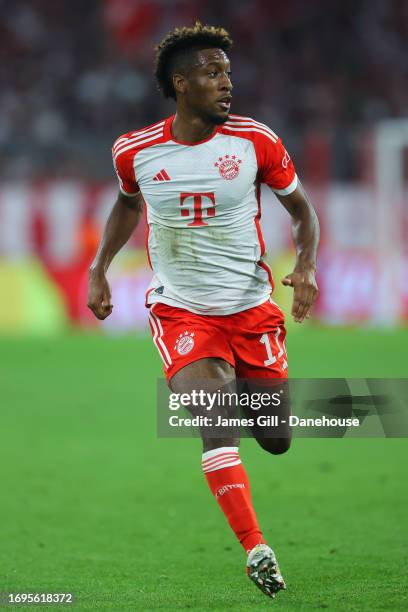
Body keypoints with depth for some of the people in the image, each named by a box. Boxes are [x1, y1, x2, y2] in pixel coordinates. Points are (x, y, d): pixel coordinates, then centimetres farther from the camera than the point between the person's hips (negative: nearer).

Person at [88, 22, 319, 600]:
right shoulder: (135, 151, -5)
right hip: (180, 311, -1)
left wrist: (306, 263, -14)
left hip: (252, 308, 1)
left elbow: (301, 207, 4)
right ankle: (255, 548, -20)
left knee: (277, 441, 9)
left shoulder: (254, 140, -8)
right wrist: (99, 270, 9)